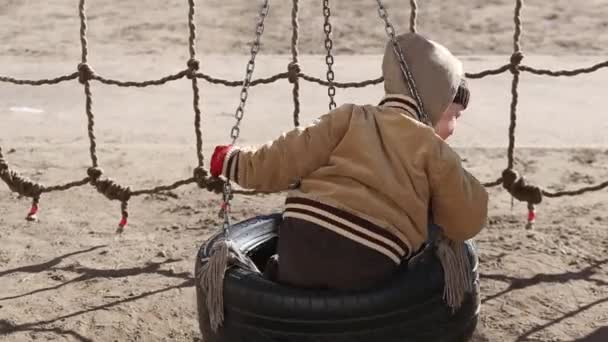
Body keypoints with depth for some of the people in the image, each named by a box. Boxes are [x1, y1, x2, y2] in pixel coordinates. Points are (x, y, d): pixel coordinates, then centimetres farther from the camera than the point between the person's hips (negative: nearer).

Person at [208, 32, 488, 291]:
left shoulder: (351, 118, 14)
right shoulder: (435, 149, 10)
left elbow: (279, 164, 9)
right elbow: (468, 224, 16)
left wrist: (232, 158, 26)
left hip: (305, 240, 2)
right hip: (368, 267, -2)